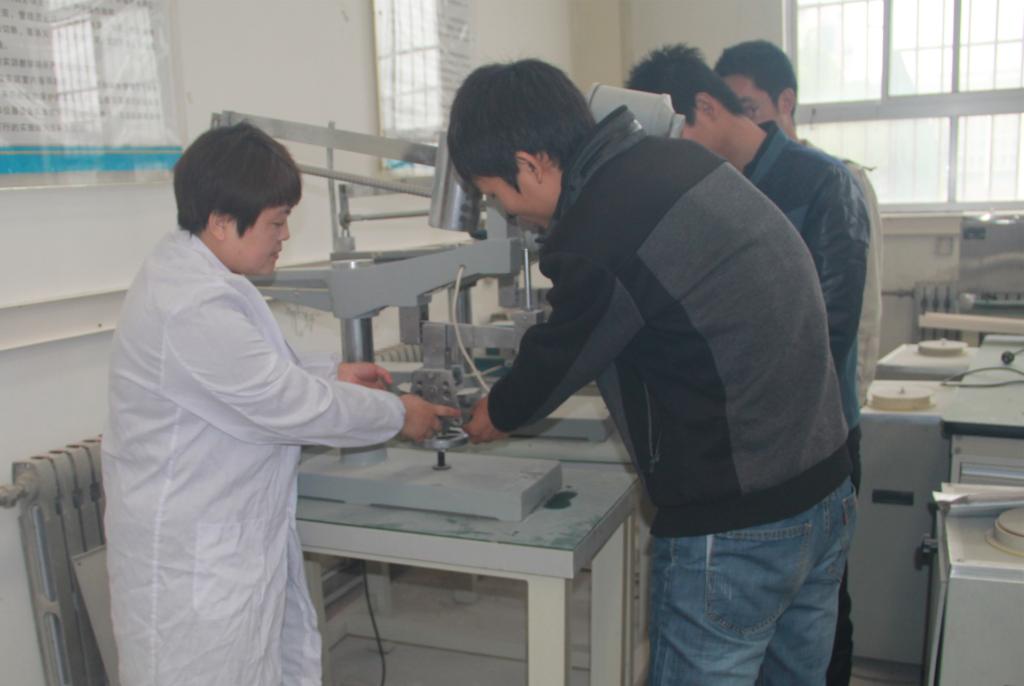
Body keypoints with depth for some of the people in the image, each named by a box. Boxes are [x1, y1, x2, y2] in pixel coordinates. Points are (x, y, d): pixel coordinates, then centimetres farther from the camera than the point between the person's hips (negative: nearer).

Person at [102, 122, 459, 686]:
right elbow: (289, 406, -22)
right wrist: (398, 415, -9)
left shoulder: (190, 274, 5)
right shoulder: (193, 309, -27)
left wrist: (330, 374, 9)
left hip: (233, 538, 9)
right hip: (193, 560, -9)